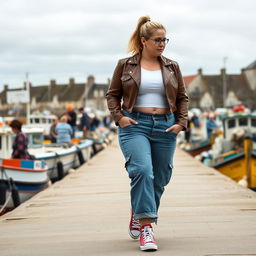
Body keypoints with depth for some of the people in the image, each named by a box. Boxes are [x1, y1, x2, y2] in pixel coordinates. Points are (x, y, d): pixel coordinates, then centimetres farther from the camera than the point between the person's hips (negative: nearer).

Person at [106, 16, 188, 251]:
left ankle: (138, 217, 31)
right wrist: (118, 117, -5)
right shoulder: (125, 65, 4)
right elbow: (112, 94, 9)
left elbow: (182, 97, 15)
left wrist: (181, 122, 2)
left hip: (165, 127, 4)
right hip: (134, 126, -3)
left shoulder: (172, 67, 10)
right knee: (142, 170, -24)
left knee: (159, 179, 8)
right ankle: (146, 227, -22)